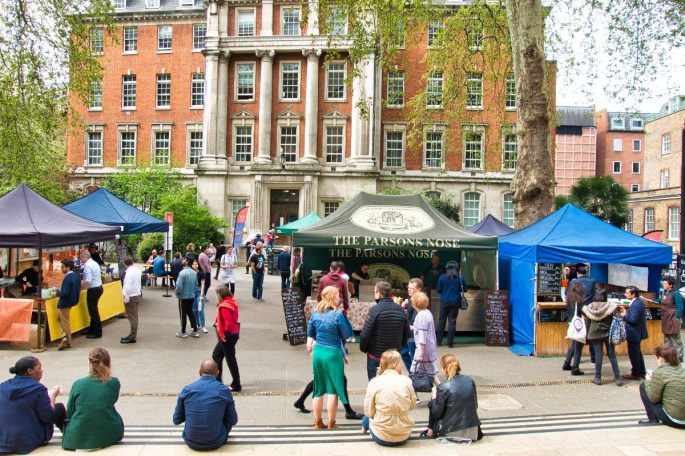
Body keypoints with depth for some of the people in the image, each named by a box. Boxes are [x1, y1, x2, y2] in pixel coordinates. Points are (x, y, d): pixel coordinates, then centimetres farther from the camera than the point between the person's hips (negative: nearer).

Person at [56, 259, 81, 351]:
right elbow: (78, 290, 12)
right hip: (72, 301, 9)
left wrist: (57, 293, -10)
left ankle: (68, 343, 11)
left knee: (65, 322, 3)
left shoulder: (67, 278, -24)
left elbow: (65, 293, -27)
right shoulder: (76, 276, 5)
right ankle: (64, 336, 14)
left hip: (65, 303, -9)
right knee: (59, 318, 22)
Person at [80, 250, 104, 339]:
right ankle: (92, 329, 30)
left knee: (93, 311, -1)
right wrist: (83, 282, 14)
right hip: (98, 287, 10)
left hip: (93, 290, -10)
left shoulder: (87, 266, -18)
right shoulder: (94, 263, 12)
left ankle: (97, 333, 6)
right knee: (93, 310, 19)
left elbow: (88, 281, -26)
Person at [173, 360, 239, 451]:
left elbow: (176, 420, 3)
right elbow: (233, 421, -1)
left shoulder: (186, 390, -6)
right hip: (216, 443, -2)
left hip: (191, 443, 2)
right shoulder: (224, 390, -9)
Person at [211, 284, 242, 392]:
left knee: (230, 360, 2)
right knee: (216, 355, 18)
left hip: (228, 336, -10)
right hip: (233, 333, 10)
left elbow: (228, 322, -26)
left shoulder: (224, 306, -22)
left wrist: (225, 335, -17)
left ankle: (236, 385, 13)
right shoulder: (231, 302, 6)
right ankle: (217, 380, 27)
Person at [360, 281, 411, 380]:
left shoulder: (375, 310, -16)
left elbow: (365, 333, -16)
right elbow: (406, 333, 8)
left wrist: (363, 348, 1)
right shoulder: (400, 310, 2)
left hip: (376, 355, -5)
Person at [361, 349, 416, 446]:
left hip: (381, 438, -1)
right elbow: (412, 405, 5)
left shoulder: (374, 382, -11)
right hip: (405, 435, 1)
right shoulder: (406, 380, -7)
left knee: (369, 416, 32)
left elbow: (369, 411, -6)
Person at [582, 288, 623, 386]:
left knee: (598, 355, 7)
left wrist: (587, 335, 9)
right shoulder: (610, 306, -10)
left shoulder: (589, 307, -5)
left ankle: (598, 378, 11)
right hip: (608, 334, -1)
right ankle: (618, 378, 11)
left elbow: (587, 323, 0)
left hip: (595, 334, 1)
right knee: (612, 355, 8)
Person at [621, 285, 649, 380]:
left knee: (633, 354, 2)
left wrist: (624, 316, -13)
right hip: (638, 332, 11)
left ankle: (635, 374, 12)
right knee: (637, 352, 21)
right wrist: (627, 313, 3)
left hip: (634, 333, -11)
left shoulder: (635, 305, -25)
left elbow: (633, 320, -27)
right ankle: (642, 372, 32)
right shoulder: (639, 302, 7)